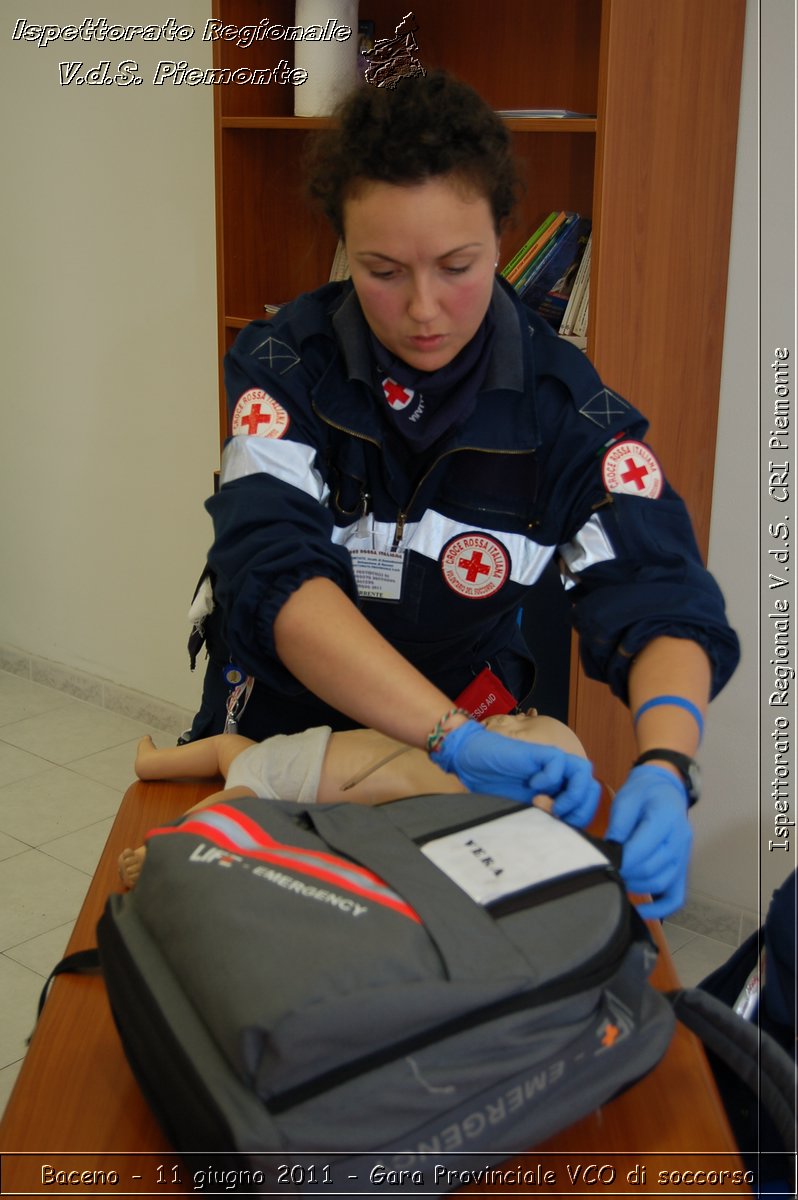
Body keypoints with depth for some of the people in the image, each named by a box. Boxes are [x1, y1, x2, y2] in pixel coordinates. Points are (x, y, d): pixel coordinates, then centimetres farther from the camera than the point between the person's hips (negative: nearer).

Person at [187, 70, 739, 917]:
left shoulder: (566, 405, -14)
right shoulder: (286, 364, -17)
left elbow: (661, 601, -20)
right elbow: (273, 573, -30)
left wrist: (663, 768, -41)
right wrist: (454, 737, -43)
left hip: (468, 731, 1)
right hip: (274, 728, 0)